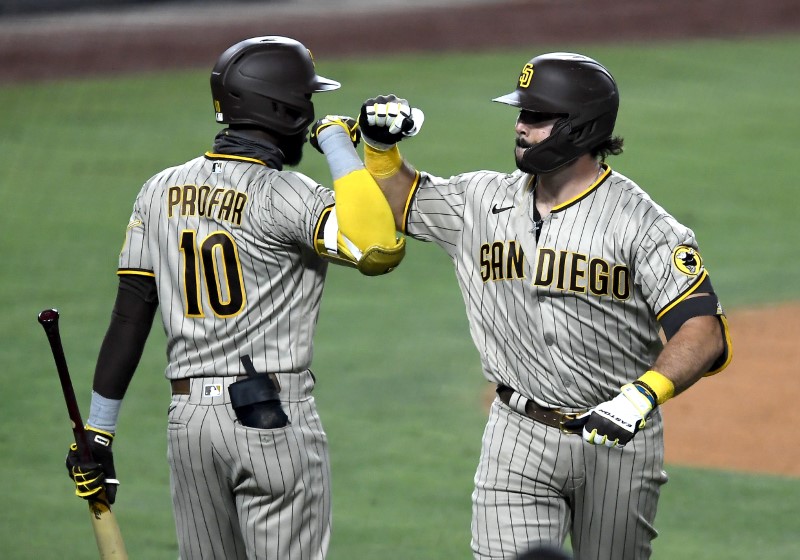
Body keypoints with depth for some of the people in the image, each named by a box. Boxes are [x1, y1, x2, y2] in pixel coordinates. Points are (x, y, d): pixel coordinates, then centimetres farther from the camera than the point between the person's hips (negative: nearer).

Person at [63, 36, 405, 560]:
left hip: (187, 418, 6)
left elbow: (129, 318, 7)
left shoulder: (160, 191, 7)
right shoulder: (284, 196, -12)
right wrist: (338, 144, -14)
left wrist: (97, 432, 10)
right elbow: (380, 249, -27)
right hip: (274, 418, -6)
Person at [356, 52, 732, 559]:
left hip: (618, 439, -3)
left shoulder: (642, 223, -14)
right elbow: (400, 199, 20)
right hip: (519, 436, 3)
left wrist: (642, 395, -39)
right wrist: (380, 143, -1)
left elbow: (703, 333, -22)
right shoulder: (484, 200, 4)